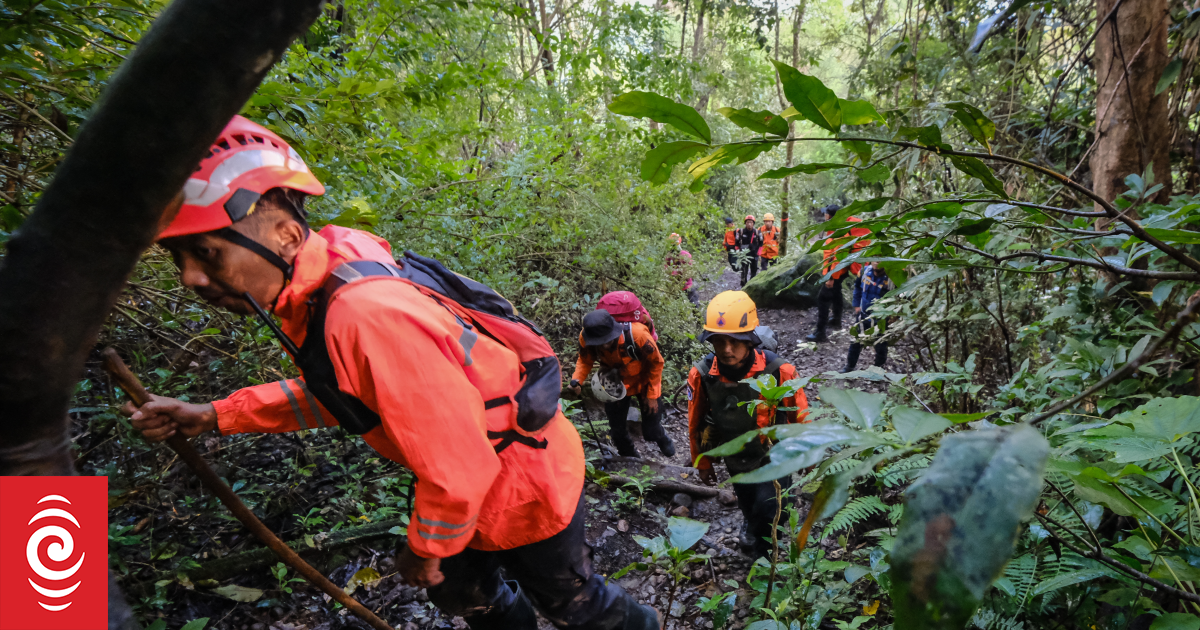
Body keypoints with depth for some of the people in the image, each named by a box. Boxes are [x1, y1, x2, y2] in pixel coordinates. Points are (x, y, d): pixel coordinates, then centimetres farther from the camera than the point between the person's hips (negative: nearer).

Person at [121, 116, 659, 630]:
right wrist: (215, 417, 6)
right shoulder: (317, 291, -7)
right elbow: (342, 388, 11)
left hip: (528, 485, -8)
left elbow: (458, 469, -32)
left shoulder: (368, 315, -38)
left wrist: (424, 550, -12)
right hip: (483, 482, 8)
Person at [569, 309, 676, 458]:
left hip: (643, 381, -2)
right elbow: (585, 361, -9)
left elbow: (656, 362, -21)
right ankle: (629, 457, 44)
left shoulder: (636, 334, -39)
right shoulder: (585, 337, -30)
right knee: (618, 431, 11)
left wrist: (652, 395, -14)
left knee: (650, 432, 6)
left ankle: (662, 438, 44)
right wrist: (576, 381, -29)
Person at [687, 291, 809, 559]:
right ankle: (751, 525, 63)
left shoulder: (779, 371, -31)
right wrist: (702, 463, 5)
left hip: (774, 459, -3)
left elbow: (800, 416, -13)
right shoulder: (701, 375, -24)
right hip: (736, 461, 3)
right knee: (748, 504, 27)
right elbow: (696, 423, -7)